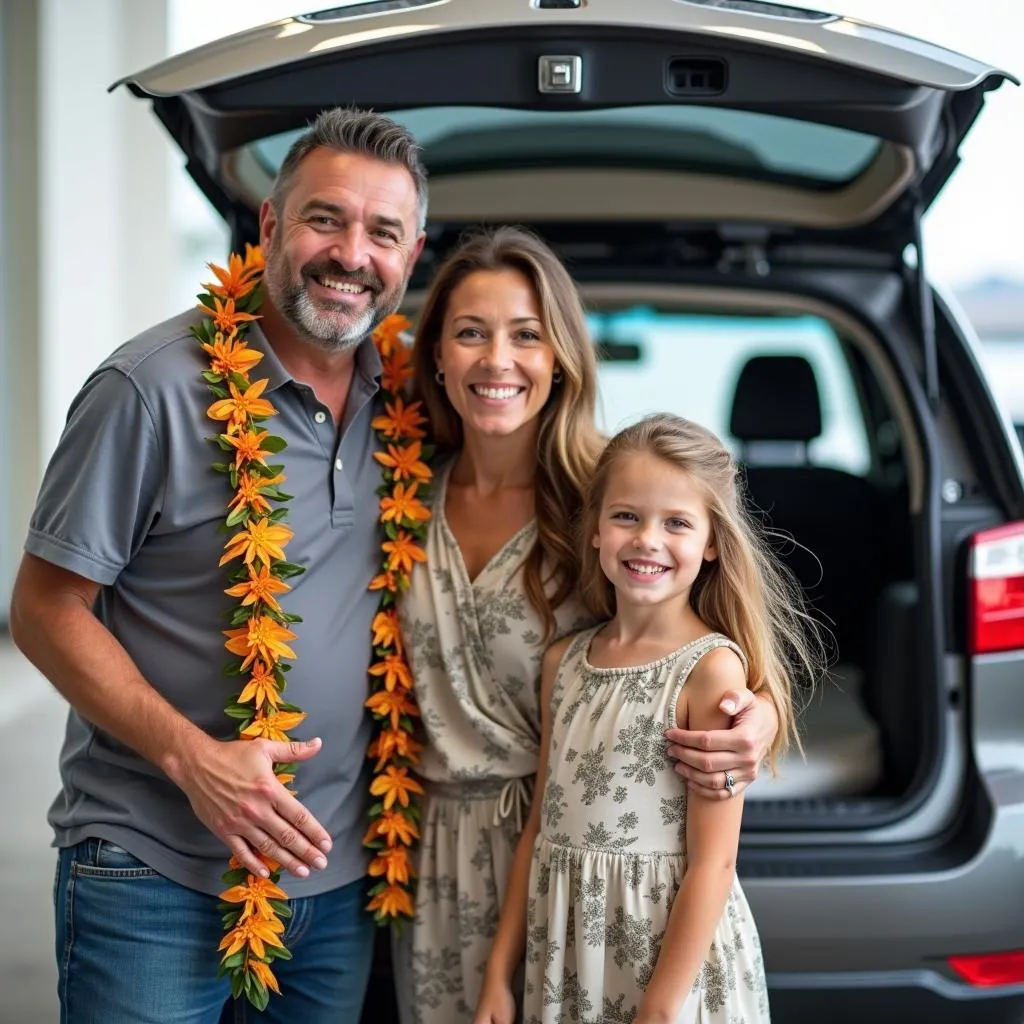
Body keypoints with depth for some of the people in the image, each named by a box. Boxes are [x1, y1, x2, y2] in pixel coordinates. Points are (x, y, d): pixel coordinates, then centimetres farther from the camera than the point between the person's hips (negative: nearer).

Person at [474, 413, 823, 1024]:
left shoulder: (712, 667, -14)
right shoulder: (563, 661, 3)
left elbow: (712, 863, -15)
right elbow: (541, 826, 8)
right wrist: (501, 973, 8)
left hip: (672, 953, -5)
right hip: (565, 953, 5)